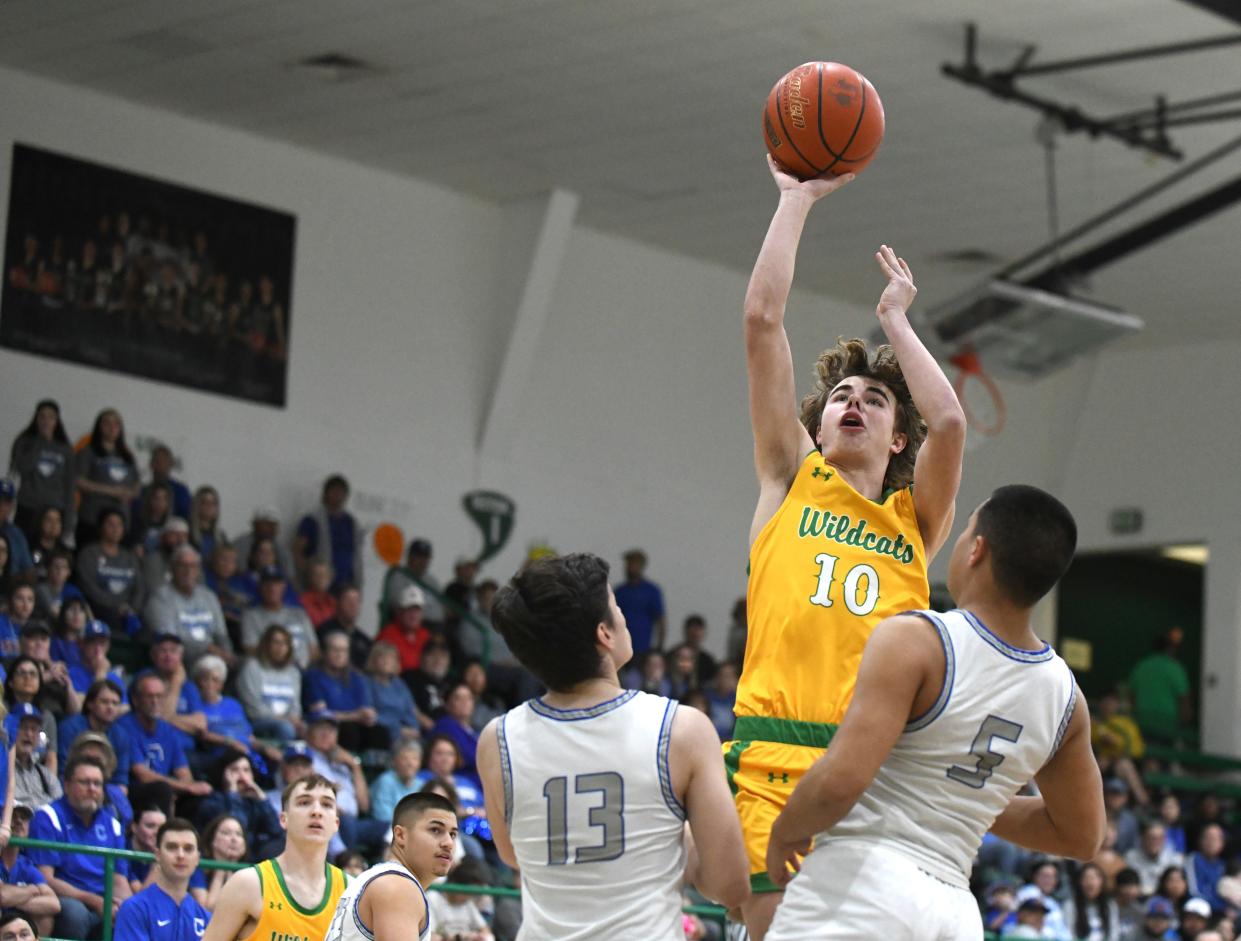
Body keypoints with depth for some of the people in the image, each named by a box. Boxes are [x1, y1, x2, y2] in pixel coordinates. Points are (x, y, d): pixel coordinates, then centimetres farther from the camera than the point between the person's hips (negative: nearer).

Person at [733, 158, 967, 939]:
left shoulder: (914, 519, 19)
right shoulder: (792, 479, 19)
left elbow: (949, 422, -1)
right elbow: (762, 320, 13)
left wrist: (896, 318, 14)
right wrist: (797, 199, 18)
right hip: (776, 760, -1)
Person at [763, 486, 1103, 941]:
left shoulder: (914, 640, -11)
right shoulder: (1064, 696, 9)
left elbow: (840, 780, -20)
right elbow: (1081, 835, 21)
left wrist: (784, 832, 0)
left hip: (862, 885, -7)